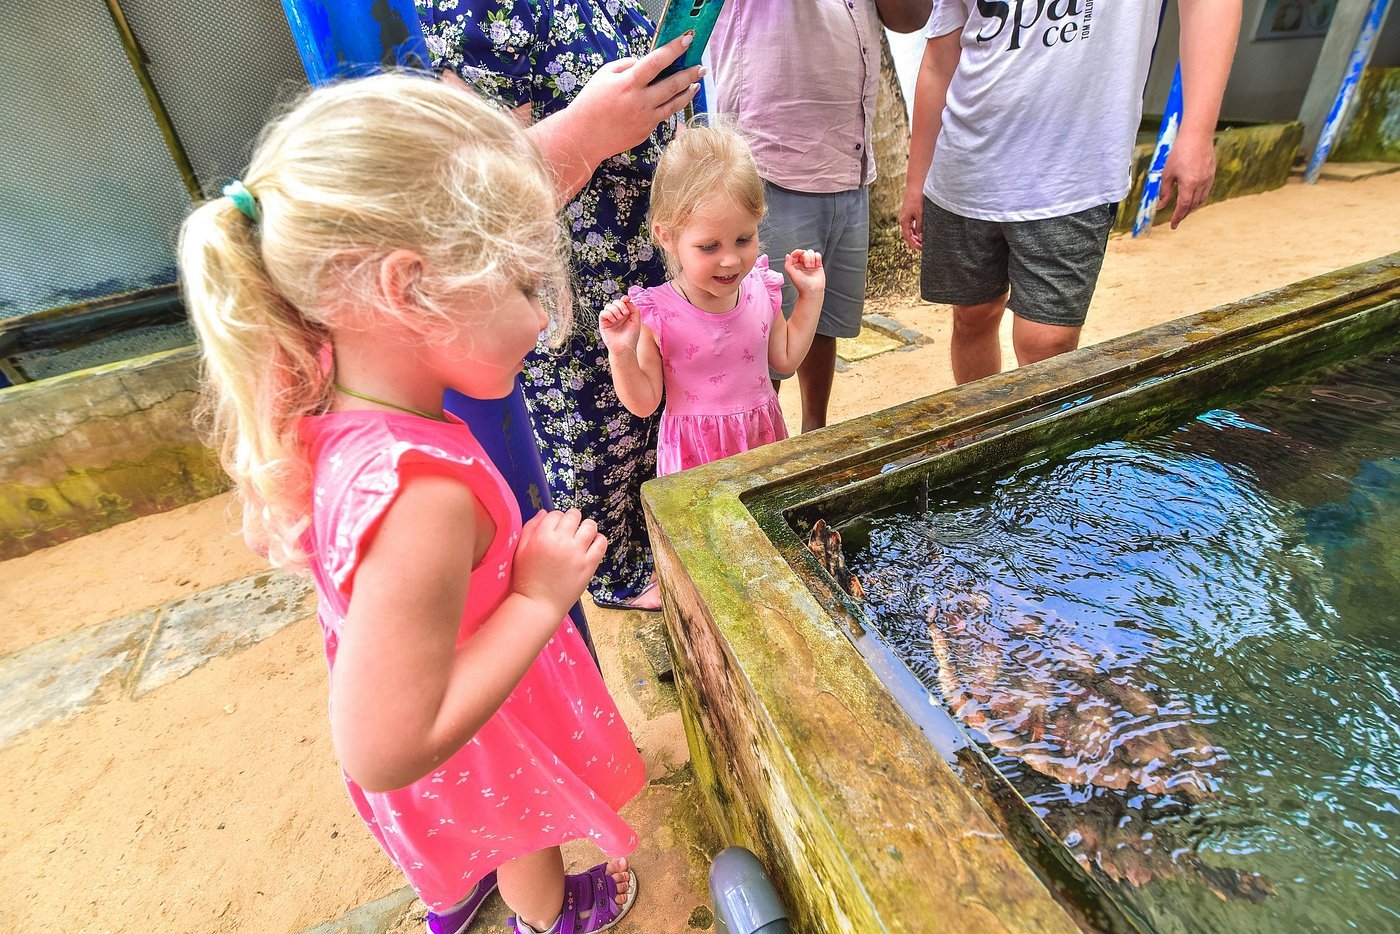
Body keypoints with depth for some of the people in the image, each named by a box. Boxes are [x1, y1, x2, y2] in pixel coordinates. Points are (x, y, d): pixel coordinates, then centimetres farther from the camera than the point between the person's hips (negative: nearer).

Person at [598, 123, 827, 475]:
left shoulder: (761, 288, -6)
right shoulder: (655, 314, -19)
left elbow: (785, 358, 10)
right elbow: (644, 404, -11)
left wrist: (810, 293, 4)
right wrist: (622, 353, -28)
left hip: (763, 438, 4)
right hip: (696, 457, -4)